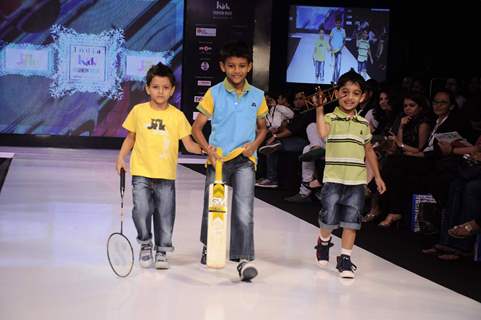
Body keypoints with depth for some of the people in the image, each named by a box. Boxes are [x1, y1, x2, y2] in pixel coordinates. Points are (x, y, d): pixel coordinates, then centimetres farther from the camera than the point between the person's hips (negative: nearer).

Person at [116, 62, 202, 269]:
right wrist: (121, 158, 1)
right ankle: (145, 244, 14)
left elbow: (189, 144, 0)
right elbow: (130, 138, 13)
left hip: (166, 175, 1)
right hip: (141, 173, 0)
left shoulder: (177, 115, 1)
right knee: (142, 210, -13)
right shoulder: (138, 111, 2)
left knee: (165, 215, 5)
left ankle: (161, 251, 25)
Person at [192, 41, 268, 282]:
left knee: (244, 212, -12)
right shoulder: (214, 94, -1)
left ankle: (244, 259, -10)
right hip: (218, 159, 0)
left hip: (245, 160, 0)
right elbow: (197, 127, 1)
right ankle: (209, 247, 36)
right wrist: (209, 149, -14)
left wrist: (255, 143, -3)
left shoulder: (257, 96, 5)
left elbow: (262, 128, 17)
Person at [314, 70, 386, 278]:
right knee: (329, 218, 2)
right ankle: (324, 241, 33)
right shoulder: (331, 118, -2)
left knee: (351, 220, 2)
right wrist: (319, 109, -29)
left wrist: (377, 176, 17)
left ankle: (345, 259, 11)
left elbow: (369, 150, 18)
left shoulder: (363, 123, 11)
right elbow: (323, 132, -25)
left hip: (357, 180, 3)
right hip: (333, 178, -3)